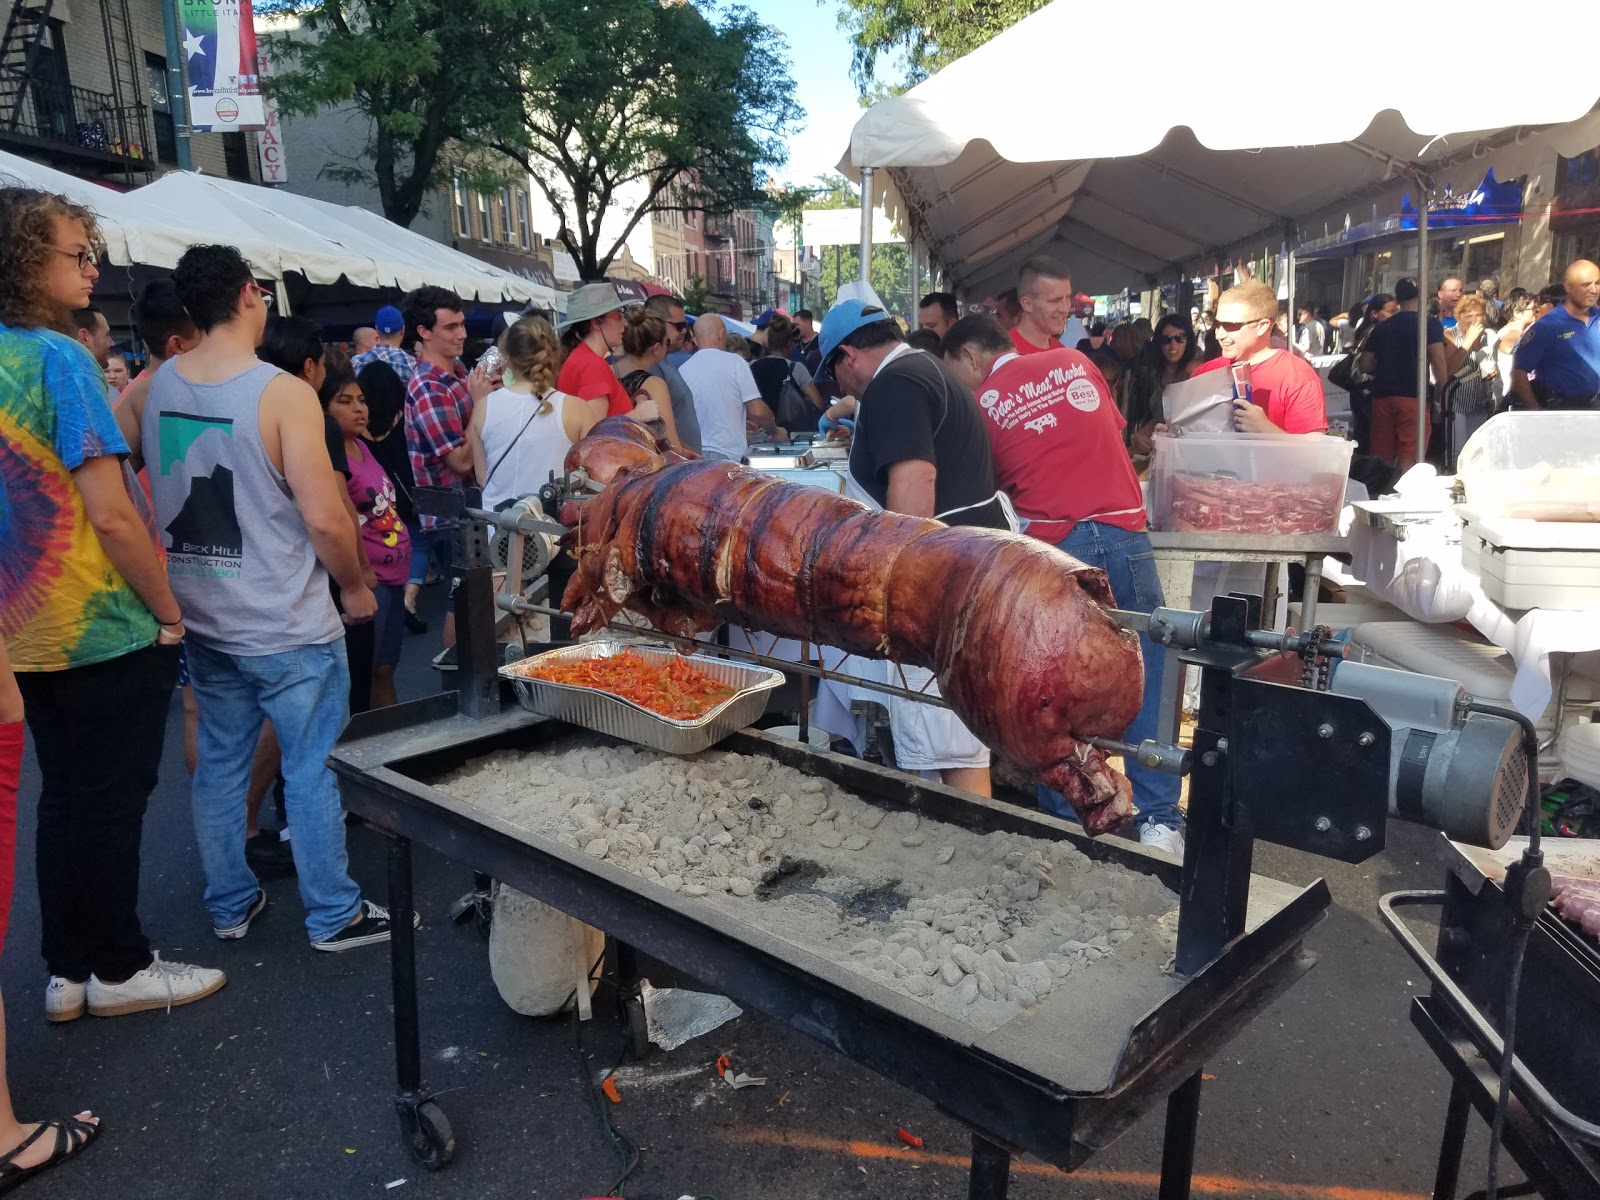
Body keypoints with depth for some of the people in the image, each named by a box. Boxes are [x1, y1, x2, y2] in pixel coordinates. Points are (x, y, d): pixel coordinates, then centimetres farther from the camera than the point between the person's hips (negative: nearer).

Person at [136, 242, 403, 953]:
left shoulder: (153, 388, 1)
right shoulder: (283, 393, -18)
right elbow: (325, 517, -20)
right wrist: (355, 587, -4)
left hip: (202, 621, 6)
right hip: (288, 629, -6)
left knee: (219, 766, 17)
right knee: (311, 773, 5)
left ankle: (230, 906, 32)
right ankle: (334, 916, 17)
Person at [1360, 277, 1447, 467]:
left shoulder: (1381, 327, 13)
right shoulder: (1430, 323, 0)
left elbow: (1365, 364, 13)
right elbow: (1437, 361, -9)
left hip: (1381, 396, 5)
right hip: (1412, 396, -4)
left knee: (1382, 460, 8)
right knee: (1408, 459, -6)